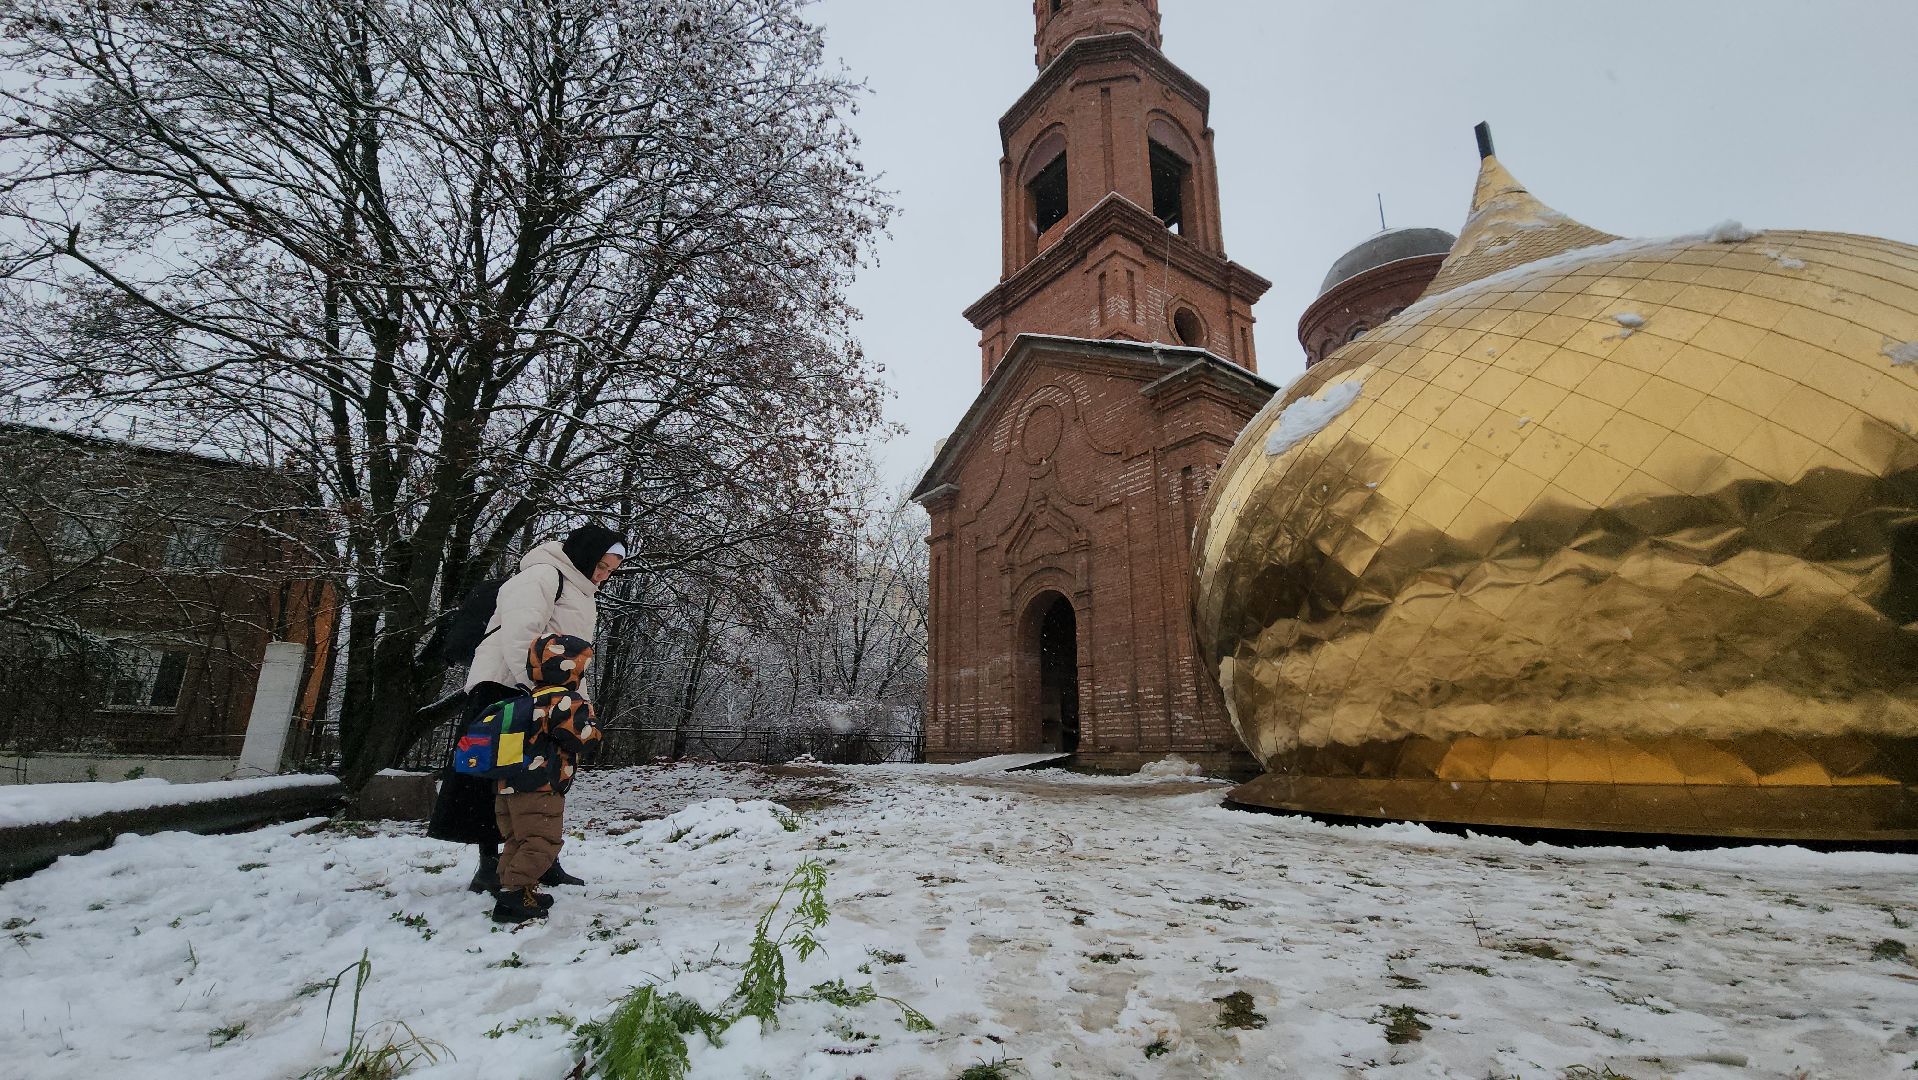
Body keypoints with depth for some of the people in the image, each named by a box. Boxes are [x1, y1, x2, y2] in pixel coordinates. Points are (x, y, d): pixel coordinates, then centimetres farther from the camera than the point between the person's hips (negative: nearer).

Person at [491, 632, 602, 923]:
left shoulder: (532, 697, 16)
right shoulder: (566, 700, -13)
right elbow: (577, 736, -20)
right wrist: (594, 731, -1)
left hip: (509, 786, 10)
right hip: (540, 789, -10)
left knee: (517, 840, 19)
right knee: (542, 842, -6)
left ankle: (510, 887, 25)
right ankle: (515, 896, -9)